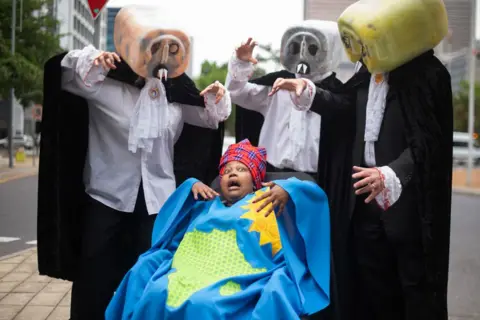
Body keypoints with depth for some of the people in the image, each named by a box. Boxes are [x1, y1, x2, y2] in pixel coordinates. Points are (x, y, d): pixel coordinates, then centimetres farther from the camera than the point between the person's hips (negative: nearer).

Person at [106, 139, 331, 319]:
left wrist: (287, 190, -5)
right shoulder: (208, 204, 33)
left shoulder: (269, 200, 21)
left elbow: (315, 194, 14)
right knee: (155, 295, -25)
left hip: (236, 281, -4)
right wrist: (193, 185, 23)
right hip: (187, 272, 5)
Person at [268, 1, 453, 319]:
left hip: (409, 201, -7)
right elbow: (350, 109, 23)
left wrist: (392, 174, -40)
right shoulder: (370, 70, 7)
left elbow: (427, 143, -24)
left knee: (417, 291, 3)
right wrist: (307, 91, 16)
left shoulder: (430, 75, -16)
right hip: (367, 197, 7)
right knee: (373, 287, 18)